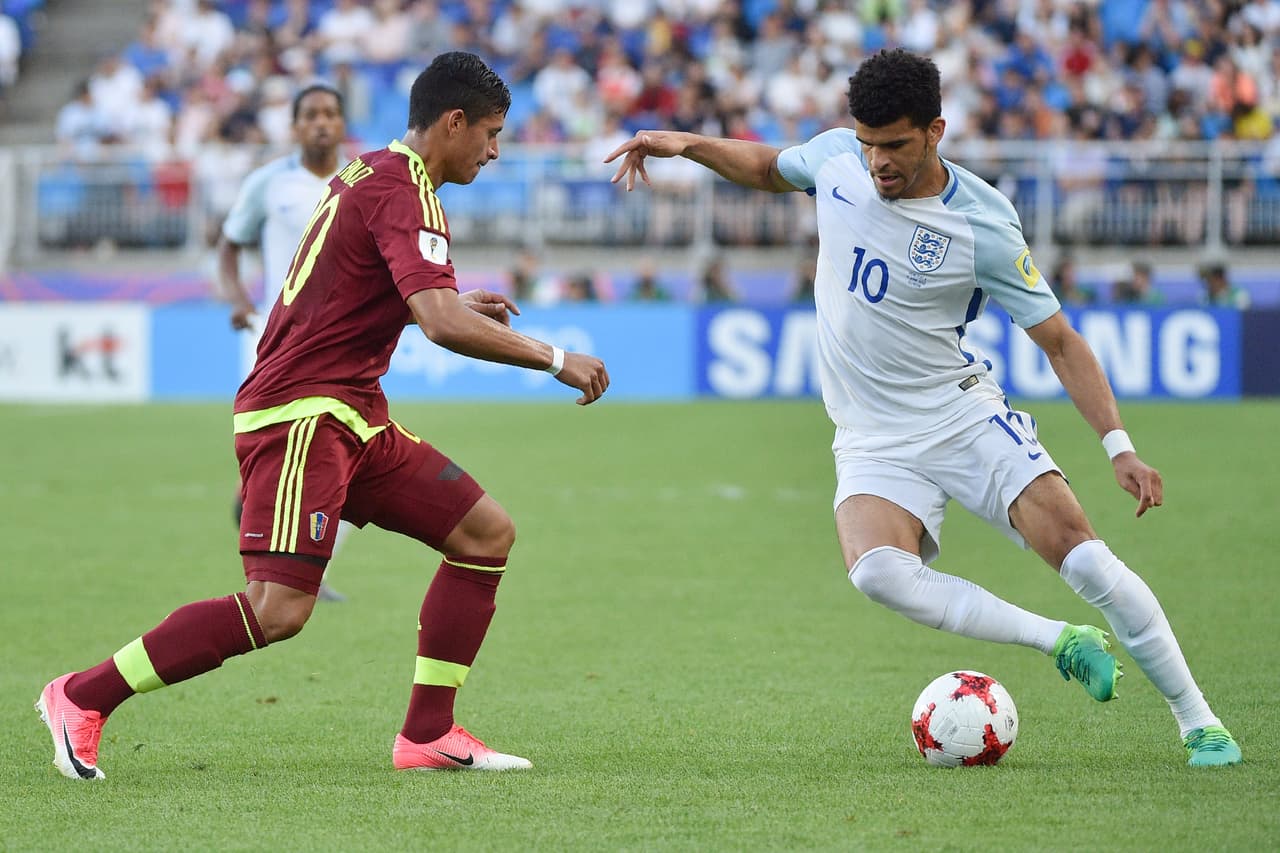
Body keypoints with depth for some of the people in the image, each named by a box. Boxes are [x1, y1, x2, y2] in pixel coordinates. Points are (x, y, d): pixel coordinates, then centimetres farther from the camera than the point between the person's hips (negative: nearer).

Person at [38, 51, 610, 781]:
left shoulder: (369, 174, 16)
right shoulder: (403, 192, -15)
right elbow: (442, 324, -27)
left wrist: (456, 306, 24)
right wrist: (554, 359, -18)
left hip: (352, 414, 11)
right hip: (301, 414, -11)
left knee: (487, 534, 6)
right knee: (280, 608, -20)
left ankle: (428, 735, 5)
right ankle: (81, 698, -8)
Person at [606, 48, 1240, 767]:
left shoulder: (983, 223, -14)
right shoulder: (837, 156, -2)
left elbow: (1059, 340, -8)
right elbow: (767, 168, 23)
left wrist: (1118, 445, -16)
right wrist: (685, 143, 8)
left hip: (965, 415, -3)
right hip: (873, 442, 3)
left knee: (1078, 546, -18)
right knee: (877, 572, -29)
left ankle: (1199, 722, -3)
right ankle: (1065, 644, -15)